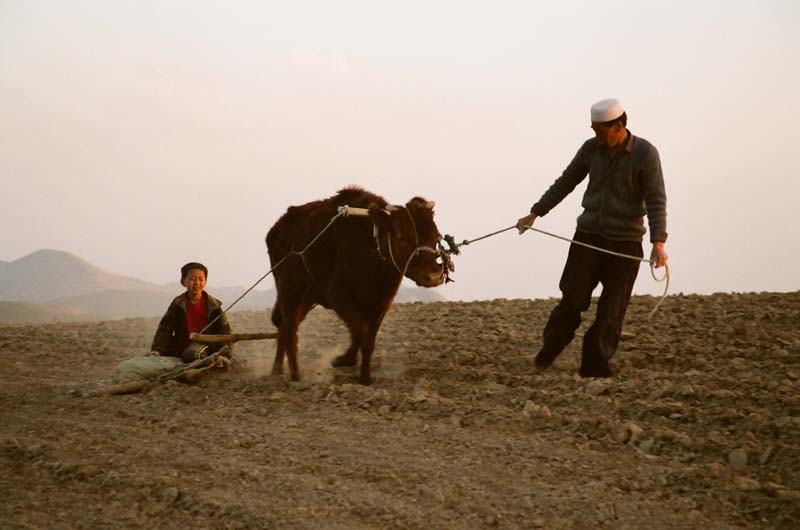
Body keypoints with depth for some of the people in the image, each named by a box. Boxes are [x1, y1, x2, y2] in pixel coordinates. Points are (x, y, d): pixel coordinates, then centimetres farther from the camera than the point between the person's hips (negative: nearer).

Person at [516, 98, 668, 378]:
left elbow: (656, 201, -14)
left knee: (611, 311, 0)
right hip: (588, 237, 3)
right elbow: (565, 183, 14)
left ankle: (594, 368, 11)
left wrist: (658, 242, -26)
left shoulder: (645, 153, -9)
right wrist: (535, 213, 14)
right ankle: (548, 351, 19)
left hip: (625, 243, -3)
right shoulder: (591, 148, 3)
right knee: (572, 300, -1)